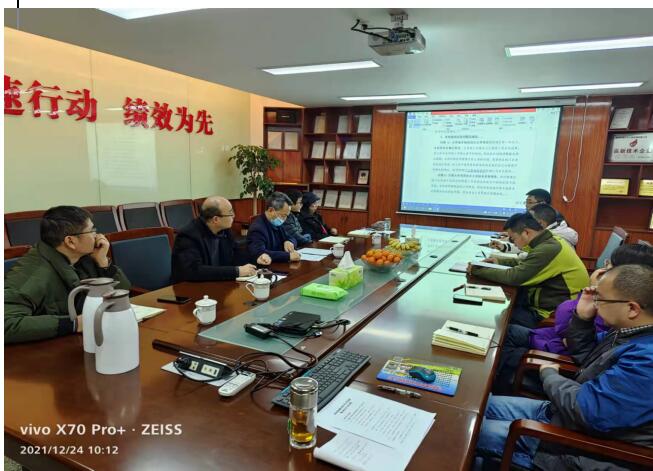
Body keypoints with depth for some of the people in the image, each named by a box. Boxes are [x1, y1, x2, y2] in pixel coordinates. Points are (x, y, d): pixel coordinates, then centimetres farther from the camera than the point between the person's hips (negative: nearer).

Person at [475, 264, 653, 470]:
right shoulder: (627, 332, -1)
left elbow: (586, 409, -31)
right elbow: (584, 352, 17)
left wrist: (549, 375, -12)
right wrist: (582, 316, -2)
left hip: (578, 446, -9)